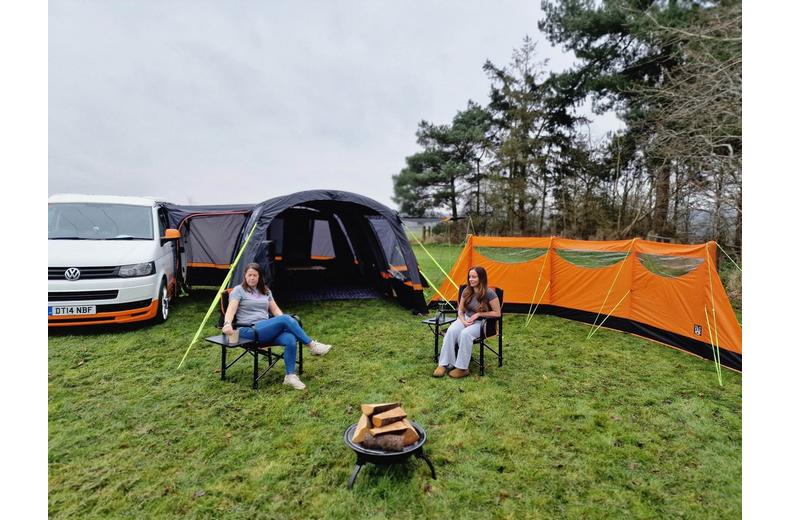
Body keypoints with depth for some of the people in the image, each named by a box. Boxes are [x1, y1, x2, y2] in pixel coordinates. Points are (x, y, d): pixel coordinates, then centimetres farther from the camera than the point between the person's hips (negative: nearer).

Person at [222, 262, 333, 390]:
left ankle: (290, 376, -23)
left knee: (290, 339, -28)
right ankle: (313, 345, -21)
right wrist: (227, 324, -30)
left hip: (267, 329, 5)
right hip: (250, 331, -5)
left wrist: (284, 324, -2)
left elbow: (275, 310, 16)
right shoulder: (238, 290, 4)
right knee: (286, 319, -28)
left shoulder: (265, 291, 20)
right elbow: (231, 309, -10)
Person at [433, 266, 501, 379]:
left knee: (465, 334, -36)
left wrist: (478, 314, -16)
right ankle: (443, 364, -26)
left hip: (482, 322, -4)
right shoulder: (467, 291, 0)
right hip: (466, 319, 5)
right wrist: (464, 321, -13)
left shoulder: (489, 293, -15)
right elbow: (460, 311, 8)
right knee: (451, 331, -27)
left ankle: (462, 368, -26)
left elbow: (497, 313, -10)